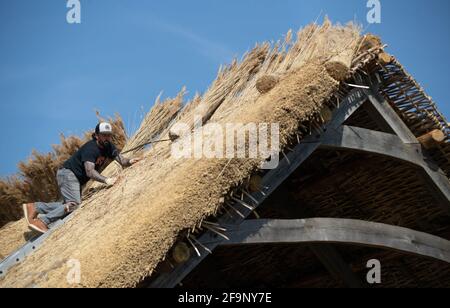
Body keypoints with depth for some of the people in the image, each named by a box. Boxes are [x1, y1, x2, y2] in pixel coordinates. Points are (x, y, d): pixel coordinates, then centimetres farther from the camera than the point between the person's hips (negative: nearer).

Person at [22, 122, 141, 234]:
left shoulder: (109, 147, 4)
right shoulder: (90, 148, -22)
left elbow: (122, 161, -3)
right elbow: (89, 171, -32)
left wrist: (129, 161, -26)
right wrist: (105, 180, -44)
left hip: (77, 179, 9)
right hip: (67, 173, -9)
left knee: (68, 205, 1)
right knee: (74, 205, -23)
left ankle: (35, 207, 0)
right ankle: (43, 221, -25)